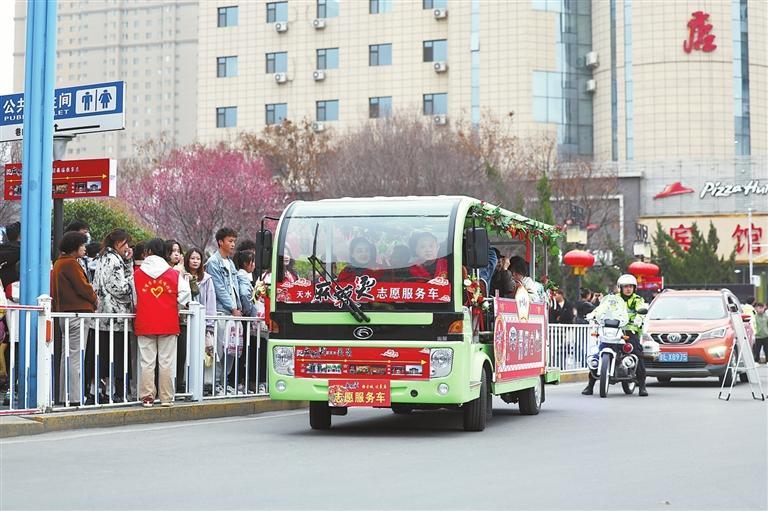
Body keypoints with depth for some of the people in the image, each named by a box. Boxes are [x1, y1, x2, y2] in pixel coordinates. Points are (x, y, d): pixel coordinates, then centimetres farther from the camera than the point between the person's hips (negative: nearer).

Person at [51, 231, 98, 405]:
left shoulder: (58, 263, 18)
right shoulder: (71, 263, -12)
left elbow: (53, 292, 19)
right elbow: (83, 287, -14)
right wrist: (95, 301, 2)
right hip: (78, 312, -10)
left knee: (67, 356, 12)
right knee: (76, 356, -9)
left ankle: (64, 396, 15)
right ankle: (75, 397, -10)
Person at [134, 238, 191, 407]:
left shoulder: (137, 274, 0)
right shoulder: (174, 274, -1)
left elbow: (134, 299, 6)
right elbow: (184, 295, -3)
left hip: (144, 324, 0)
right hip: (168, 324, 0)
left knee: (147, 362, 6)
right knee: (167, 362, 5)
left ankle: (147, 397, 5)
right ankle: (166, 398, 8)